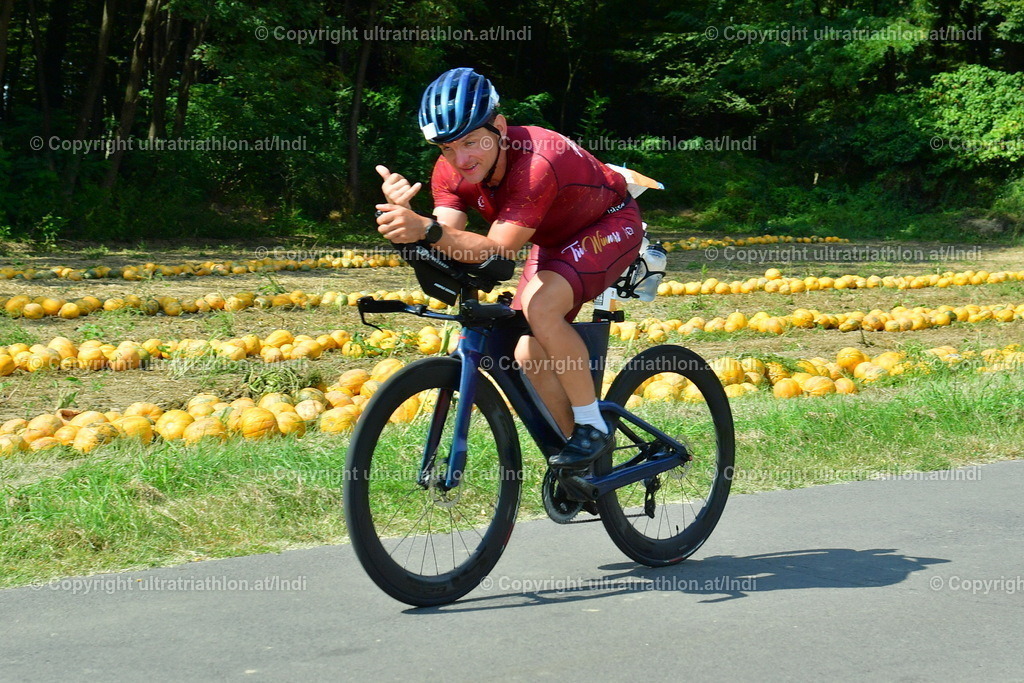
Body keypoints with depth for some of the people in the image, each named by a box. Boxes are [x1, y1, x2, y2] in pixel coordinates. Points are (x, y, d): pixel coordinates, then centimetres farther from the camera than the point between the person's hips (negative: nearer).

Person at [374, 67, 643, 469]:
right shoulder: (451, 170, -17)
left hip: (609, 226, -7)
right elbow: (450, 249, -27)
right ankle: (580, 460, 13)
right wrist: (405, 214, -47)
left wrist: (427, 230, -61)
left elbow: (499, 249, -45)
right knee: (529, 356, -4)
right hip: (555, 240, 8)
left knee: (540, 307, -32)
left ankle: (593, 426, -16)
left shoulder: (537, 162, -39)